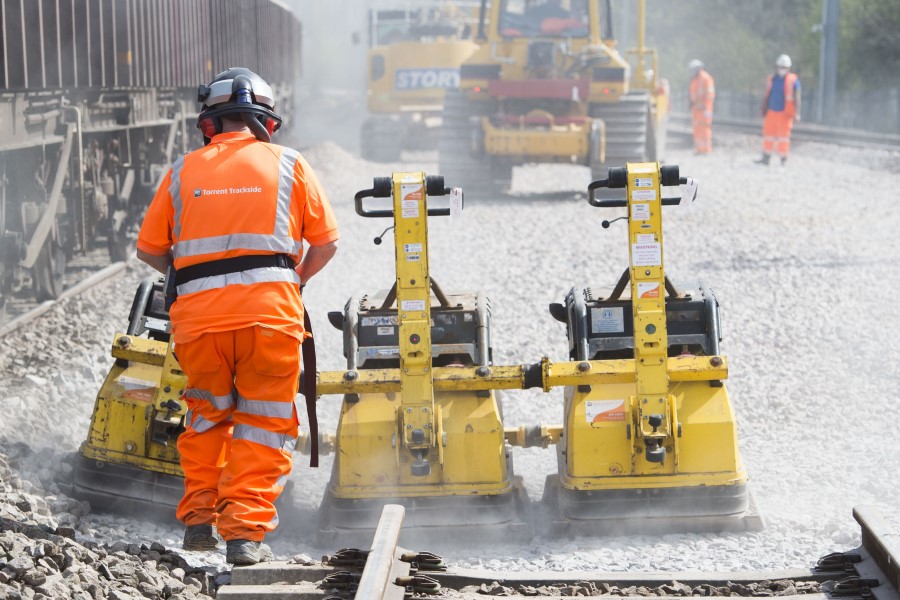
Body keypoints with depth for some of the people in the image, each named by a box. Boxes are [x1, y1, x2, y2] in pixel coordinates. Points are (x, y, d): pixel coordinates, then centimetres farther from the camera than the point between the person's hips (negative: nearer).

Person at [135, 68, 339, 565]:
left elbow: (149, 249, 14)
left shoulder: (183, 171, 12)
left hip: (199, 317, 2)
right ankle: (245, 531, -2)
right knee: (263, 425, 7)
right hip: (269, 312, -2)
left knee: (206, 417, 22)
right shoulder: (287, 165, 9)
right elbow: (326, 243, 11)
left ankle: (198, 519, 17)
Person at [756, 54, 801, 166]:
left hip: (785, 114, -4)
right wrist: (764, 112, 17)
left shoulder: (793, 80, -4)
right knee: (768, 134, 5)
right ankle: (765, 158, 10)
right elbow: (767, 97, 17)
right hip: (772, 112, 4)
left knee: (783, 136, -2)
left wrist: (797, 113, -17)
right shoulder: (771, 79, 10)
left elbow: (797, 98, -8)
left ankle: (783, 159, 6)